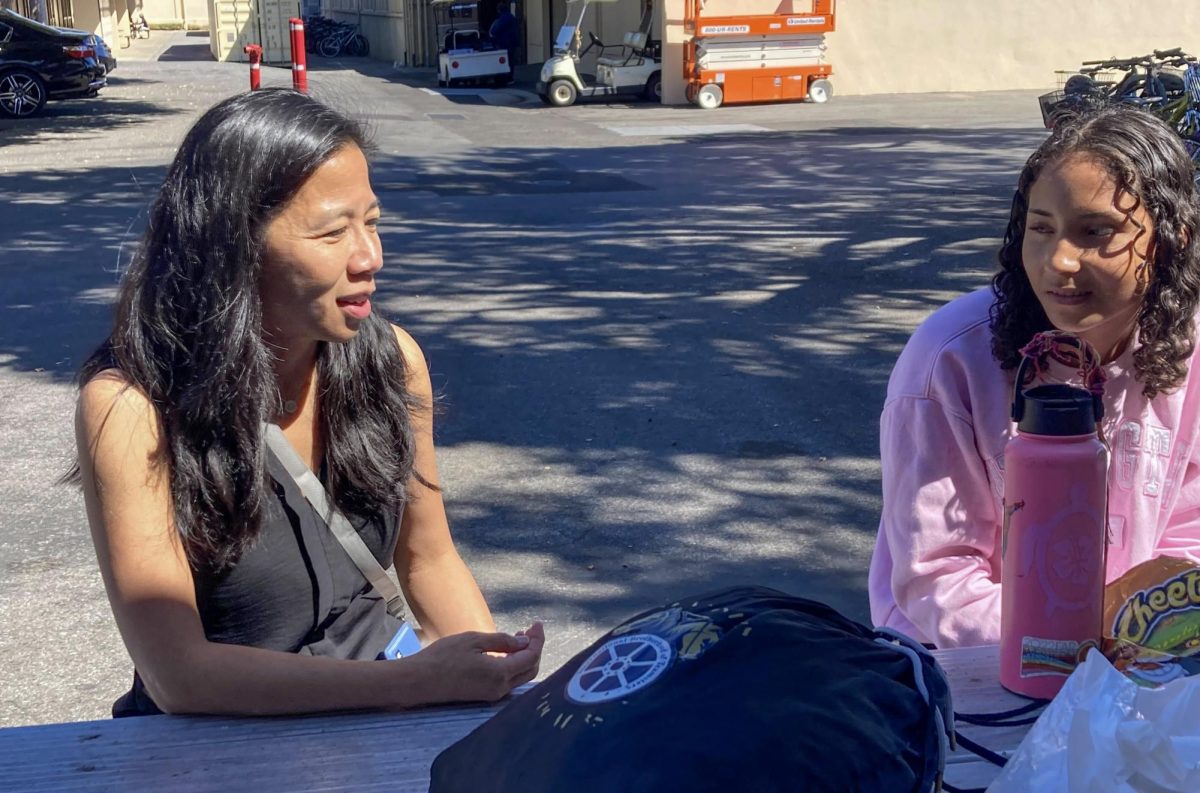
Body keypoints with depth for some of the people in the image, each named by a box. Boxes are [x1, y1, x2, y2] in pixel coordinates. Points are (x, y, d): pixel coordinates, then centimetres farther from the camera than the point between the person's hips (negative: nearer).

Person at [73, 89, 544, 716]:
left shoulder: (391, 359, -4)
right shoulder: (131, 405, -18)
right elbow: (177, 674, -22)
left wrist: (495, 675, -7)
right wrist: (416, 682, -31)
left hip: (376, 704, 5)